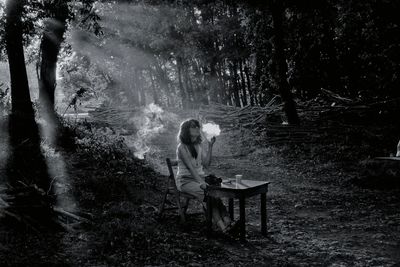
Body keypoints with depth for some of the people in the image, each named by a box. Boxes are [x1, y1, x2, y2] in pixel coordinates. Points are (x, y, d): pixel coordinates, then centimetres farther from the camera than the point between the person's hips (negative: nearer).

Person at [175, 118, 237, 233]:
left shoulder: (198, 146, 15)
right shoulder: (182, 147, -7)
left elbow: (206, 164, 7)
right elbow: (190, 167, -18)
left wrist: (210, 147, 1)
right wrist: (201, 182, -30)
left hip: (199, 177, 6)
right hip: (185, 180, -6)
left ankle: (226, 220, -41)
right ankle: (221, 225, -43)